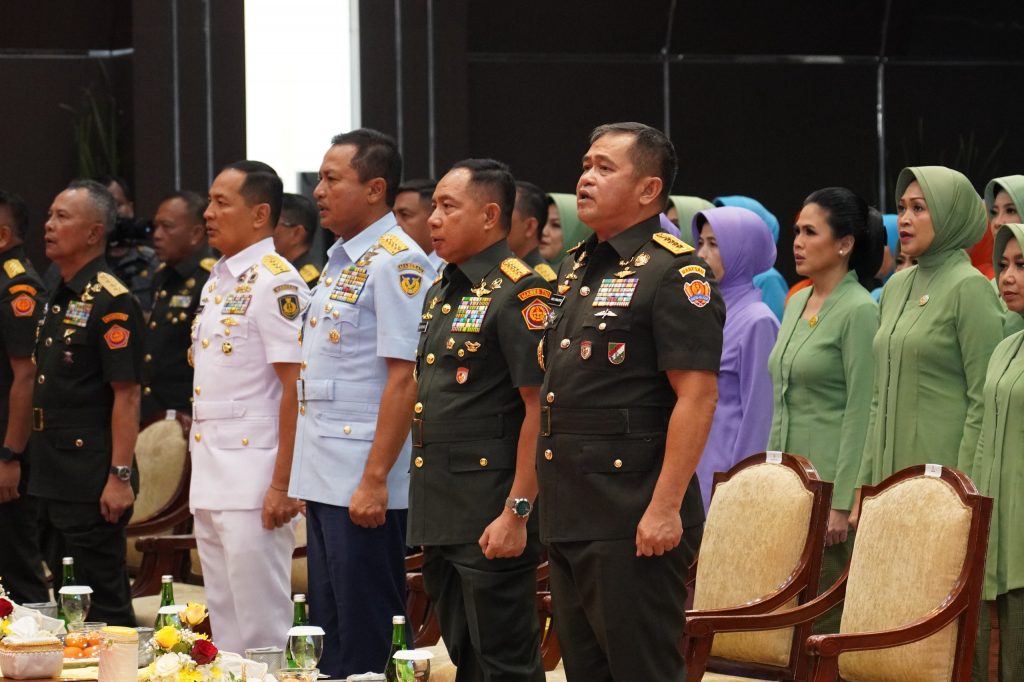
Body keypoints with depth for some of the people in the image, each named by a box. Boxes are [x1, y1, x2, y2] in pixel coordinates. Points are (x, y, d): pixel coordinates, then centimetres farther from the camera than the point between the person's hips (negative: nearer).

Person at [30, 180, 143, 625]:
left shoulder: (112, 302, -13)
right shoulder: (58, 298, 15)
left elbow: (126, 394, -17)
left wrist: (120, 476, -21)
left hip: (92, 483, -9)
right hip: (54, 479, 9)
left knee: (103, 598, -5)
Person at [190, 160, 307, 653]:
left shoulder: (275, 283, -12)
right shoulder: (218, 280, 15)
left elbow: (297, 387, -16)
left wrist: (283, 484, -20)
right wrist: (203, 474, 16)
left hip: (253, 481, -9)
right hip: (209, 483, 9)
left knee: (260, 630, -5)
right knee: (224, 627, 12)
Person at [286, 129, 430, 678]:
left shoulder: (396, 262, -13)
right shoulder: (340, 261, 16)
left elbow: (404, 376, -18)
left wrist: (375, 479, -22)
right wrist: (304, 473, 18)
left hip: (363, 486, -10)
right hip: (323, 482, 10)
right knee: (329, 630, 12)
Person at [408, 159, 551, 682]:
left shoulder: (520, 294, -13)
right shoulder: (440, 293, 15)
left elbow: (540, 408, -18)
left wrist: (517, 512, -22)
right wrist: (425, 511, 17)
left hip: (490, 515, -9)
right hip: (438, 514, 9)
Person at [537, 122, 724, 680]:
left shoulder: (675, 273, -11)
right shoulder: (575, 268, 17)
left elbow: (696, 397, -17)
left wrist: (665, 508, -23)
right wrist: (542, 493, 18)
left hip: (633, 519, -9)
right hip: (568, 517, 9)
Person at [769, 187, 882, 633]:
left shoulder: (858, 310, -10)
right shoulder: (797, 303, 15)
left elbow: (861, 412, -14)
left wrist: (842, 503, -18)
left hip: (829, 482, -8)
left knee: (825, 617, -7)